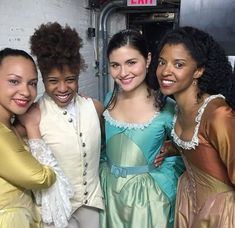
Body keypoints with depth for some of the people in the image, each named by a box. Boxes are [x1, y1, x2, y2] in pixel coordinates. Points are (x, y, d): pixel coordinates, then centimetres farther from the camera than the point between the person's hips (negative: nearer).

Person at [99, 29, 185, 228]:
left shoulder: (167, 107, -17)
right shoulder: (108, 101, -4)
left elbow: (176, 161, -8)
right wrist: (102, 182, 6)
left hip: (149, 196, -3)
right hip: (109, 193, 4)